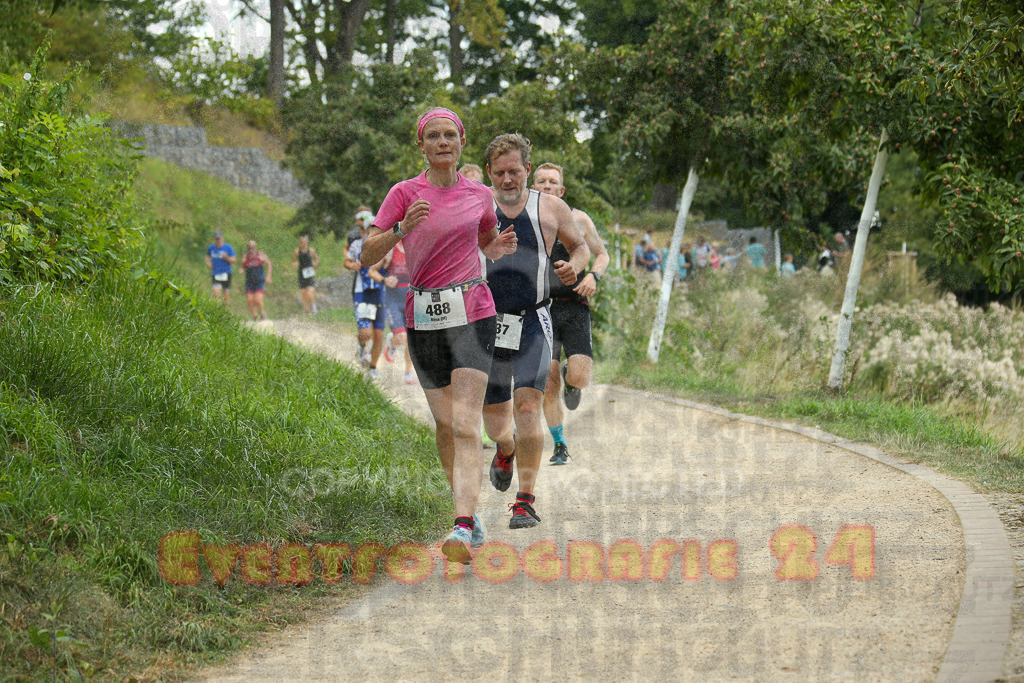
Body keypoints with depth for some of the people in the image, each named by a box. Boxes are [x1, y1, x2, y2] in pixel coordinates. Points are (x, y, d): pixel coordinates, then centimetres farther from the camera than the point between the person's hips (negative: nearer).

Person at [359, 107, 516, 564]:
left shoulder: (479, 196, 6)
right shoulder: (405, 193, 0)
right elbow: (367, 256, -5)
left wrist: (499, 249, 2)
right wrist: (402, 228, -22)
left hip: (472, 313, -1)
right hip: (423, 320, 1)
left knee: (465, 424, -14)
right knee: (445, 425, 7)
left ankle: (463, 530, -25)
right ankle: (469, 512, 27)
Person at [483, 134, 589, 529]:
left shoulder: (551, 208, 4)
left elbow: (580, 246, 18)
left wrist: (575, 267, -4)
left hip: (533, 324, -1)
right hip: (487, 321, 1)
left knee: (528, 407, -17)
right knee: (494, 413, 8)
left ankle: (526, 500, -11)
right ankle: (505, 451, 46)